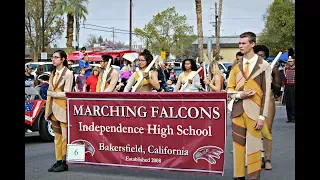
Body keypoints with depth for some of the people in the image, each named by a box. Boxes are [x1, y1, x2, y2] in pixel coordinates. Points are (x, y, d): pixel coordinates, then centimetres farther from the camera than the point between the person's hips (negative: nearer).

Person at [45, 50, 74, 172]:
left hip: (63, 108, -7)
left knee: (64, 137, -4)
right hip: (54, 108, 7)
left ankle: (64, 162, 0)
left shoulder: (68, 74, -7)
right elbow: (50, 92, 15)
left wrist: (51, 93, -7)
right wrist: (47, 110, 11)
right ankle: (58, 161, 14)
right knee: (57, 137, 9)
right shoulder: (53, 74, 15)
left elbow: (66, 94, -12)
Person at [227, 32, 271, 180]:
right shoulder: (236, 66, 10)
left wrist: (262, 116, -8)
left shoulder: (264, 66, -2)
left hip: (254, 112, -4)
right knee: (238, 144, 6)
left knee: (253, 147, -3)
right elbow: (229, 90, 13)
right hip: (238, 111, 4)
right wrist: (240, 95, -9)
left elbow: (266, 93, -3)